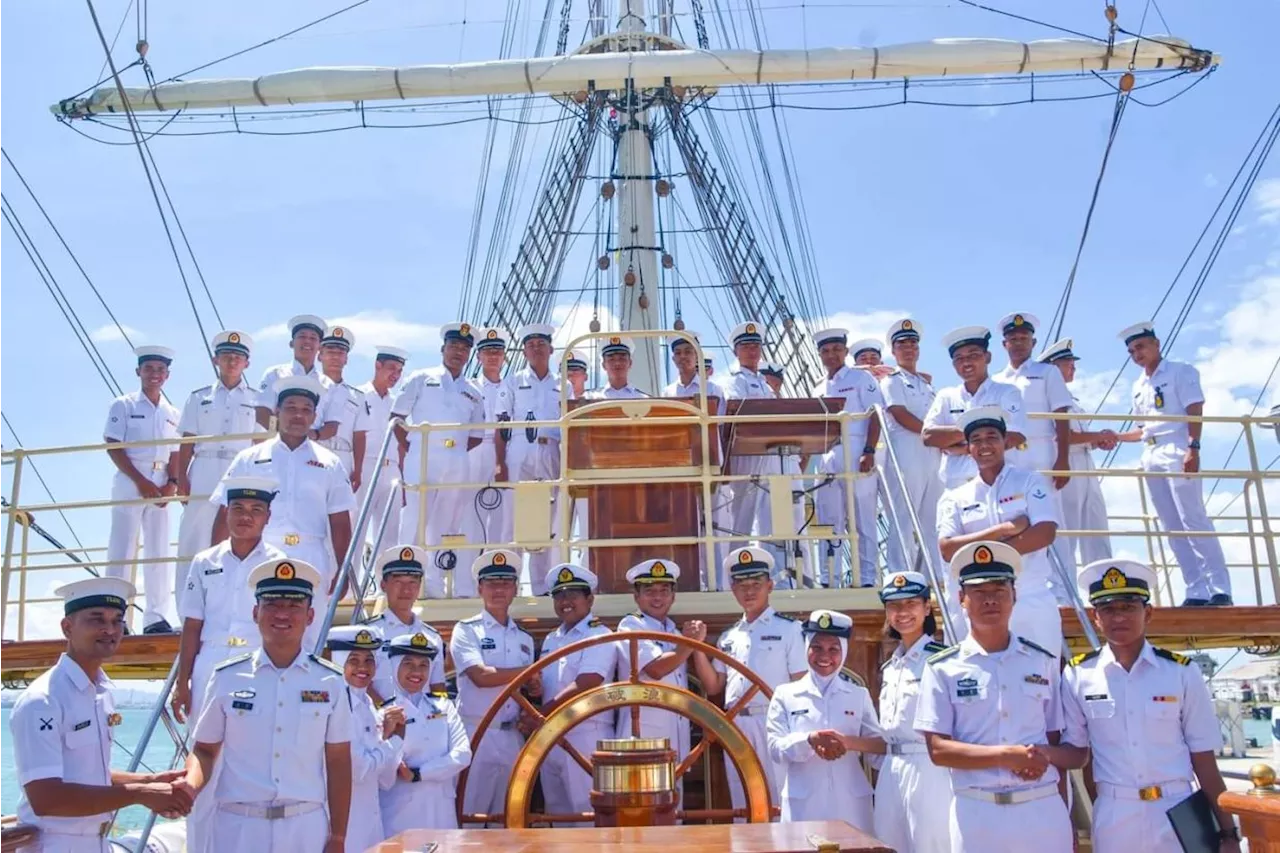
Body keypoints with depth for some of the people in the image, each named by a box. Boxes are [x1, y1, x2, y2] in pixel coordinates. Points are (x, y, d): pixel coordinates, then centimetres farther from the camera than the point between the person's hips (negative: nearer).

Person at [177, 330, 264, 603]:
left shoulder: (255, 400, 9)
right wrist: (181, 478, -1)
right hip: (203, 473, 1)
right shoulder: (199, 397, 12)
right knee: (194, 539, -1)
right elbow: (187, 443, 9)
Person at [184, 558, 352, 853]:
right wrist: (189, 787, -13)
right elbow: (204, 750, 8)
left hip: (307, 827, 0)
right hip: (238, 827, 0)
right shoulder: (227, 678, 2)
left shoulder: (330, 683, 1)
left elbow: (338, 764, 4)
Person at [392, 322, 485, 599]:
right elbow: (397, 416, 6)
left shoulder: (473, 392, 17)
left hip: (458, 464, 4)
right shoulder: (421, 379, 8)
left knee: (452, 527, 5)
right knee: (416, 521, -6)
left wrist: (455, 449, 3)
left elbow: (476, 436, 18)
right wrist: (409, 448, -1)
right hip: (422, 459, -3)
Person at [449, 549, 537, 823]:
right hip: (476, 734, -5)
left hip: (513, 736, 5)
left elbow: (531, 688, 16)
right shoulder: (466, 630, -2)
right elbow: (481, 676, -16)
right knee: (470, 814, -2)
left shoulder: (524, 639, 14)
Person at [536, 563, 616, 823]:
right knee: (559, 815, 13)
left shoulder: (599, 635, -7)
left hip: (585, 736, -7)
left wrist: (539, 714, -16)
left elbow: (584, 687, -18)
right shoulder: (550, 640, 16)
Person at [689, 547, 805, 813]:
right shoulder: (729, 636, 15)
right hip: (736, 725, 5)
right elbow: (712, 687, 14)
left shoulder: (788, 628, 0)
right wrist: (697, 648, 3)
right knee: (742, 806, 11)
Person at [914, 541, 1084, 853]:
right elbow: (938, 750, -6)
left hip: (1043, 810, 2)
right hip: (976, 814, -1)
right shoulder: (942, 668, 0)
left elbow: (1071, 749, 11)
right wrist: (1007, 755, -16)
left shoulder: (1044, 662, 7)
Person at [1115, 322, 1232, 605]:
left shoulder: (1180, 372, 2)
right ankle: (1197, 591, 4)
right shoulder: (1138, 387, 21)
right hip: (1152, 458, 7)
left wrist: (1193, 448, -20)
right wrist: (1116, 437, 10)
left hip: (1177, 452, -7)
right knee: (1173, 528, 3)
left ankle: (1220, 589, -11)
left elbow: (1195, 412, -8)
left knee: (1194, 521, -13)